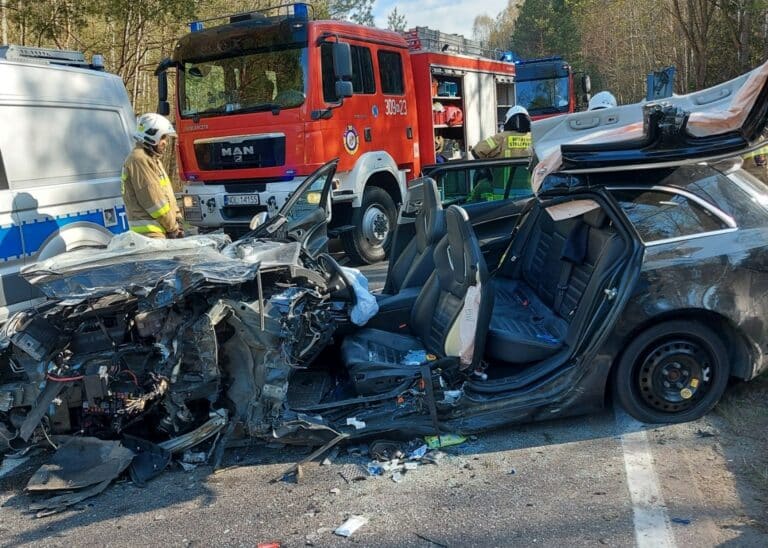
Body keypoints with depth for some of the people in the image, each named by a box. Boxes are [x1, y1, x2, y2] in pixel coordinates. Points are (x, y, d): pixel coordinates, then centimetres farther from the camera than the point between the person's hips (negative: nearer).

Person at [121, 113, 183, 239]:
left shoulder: (152, 158, 20)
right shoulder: (139, 160, -12)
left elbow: (167, 192, 20)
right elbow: (152, 199, -16)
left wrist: (176, 220, 10)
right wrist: (172, 227, -10)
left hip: (161, 228, 10)